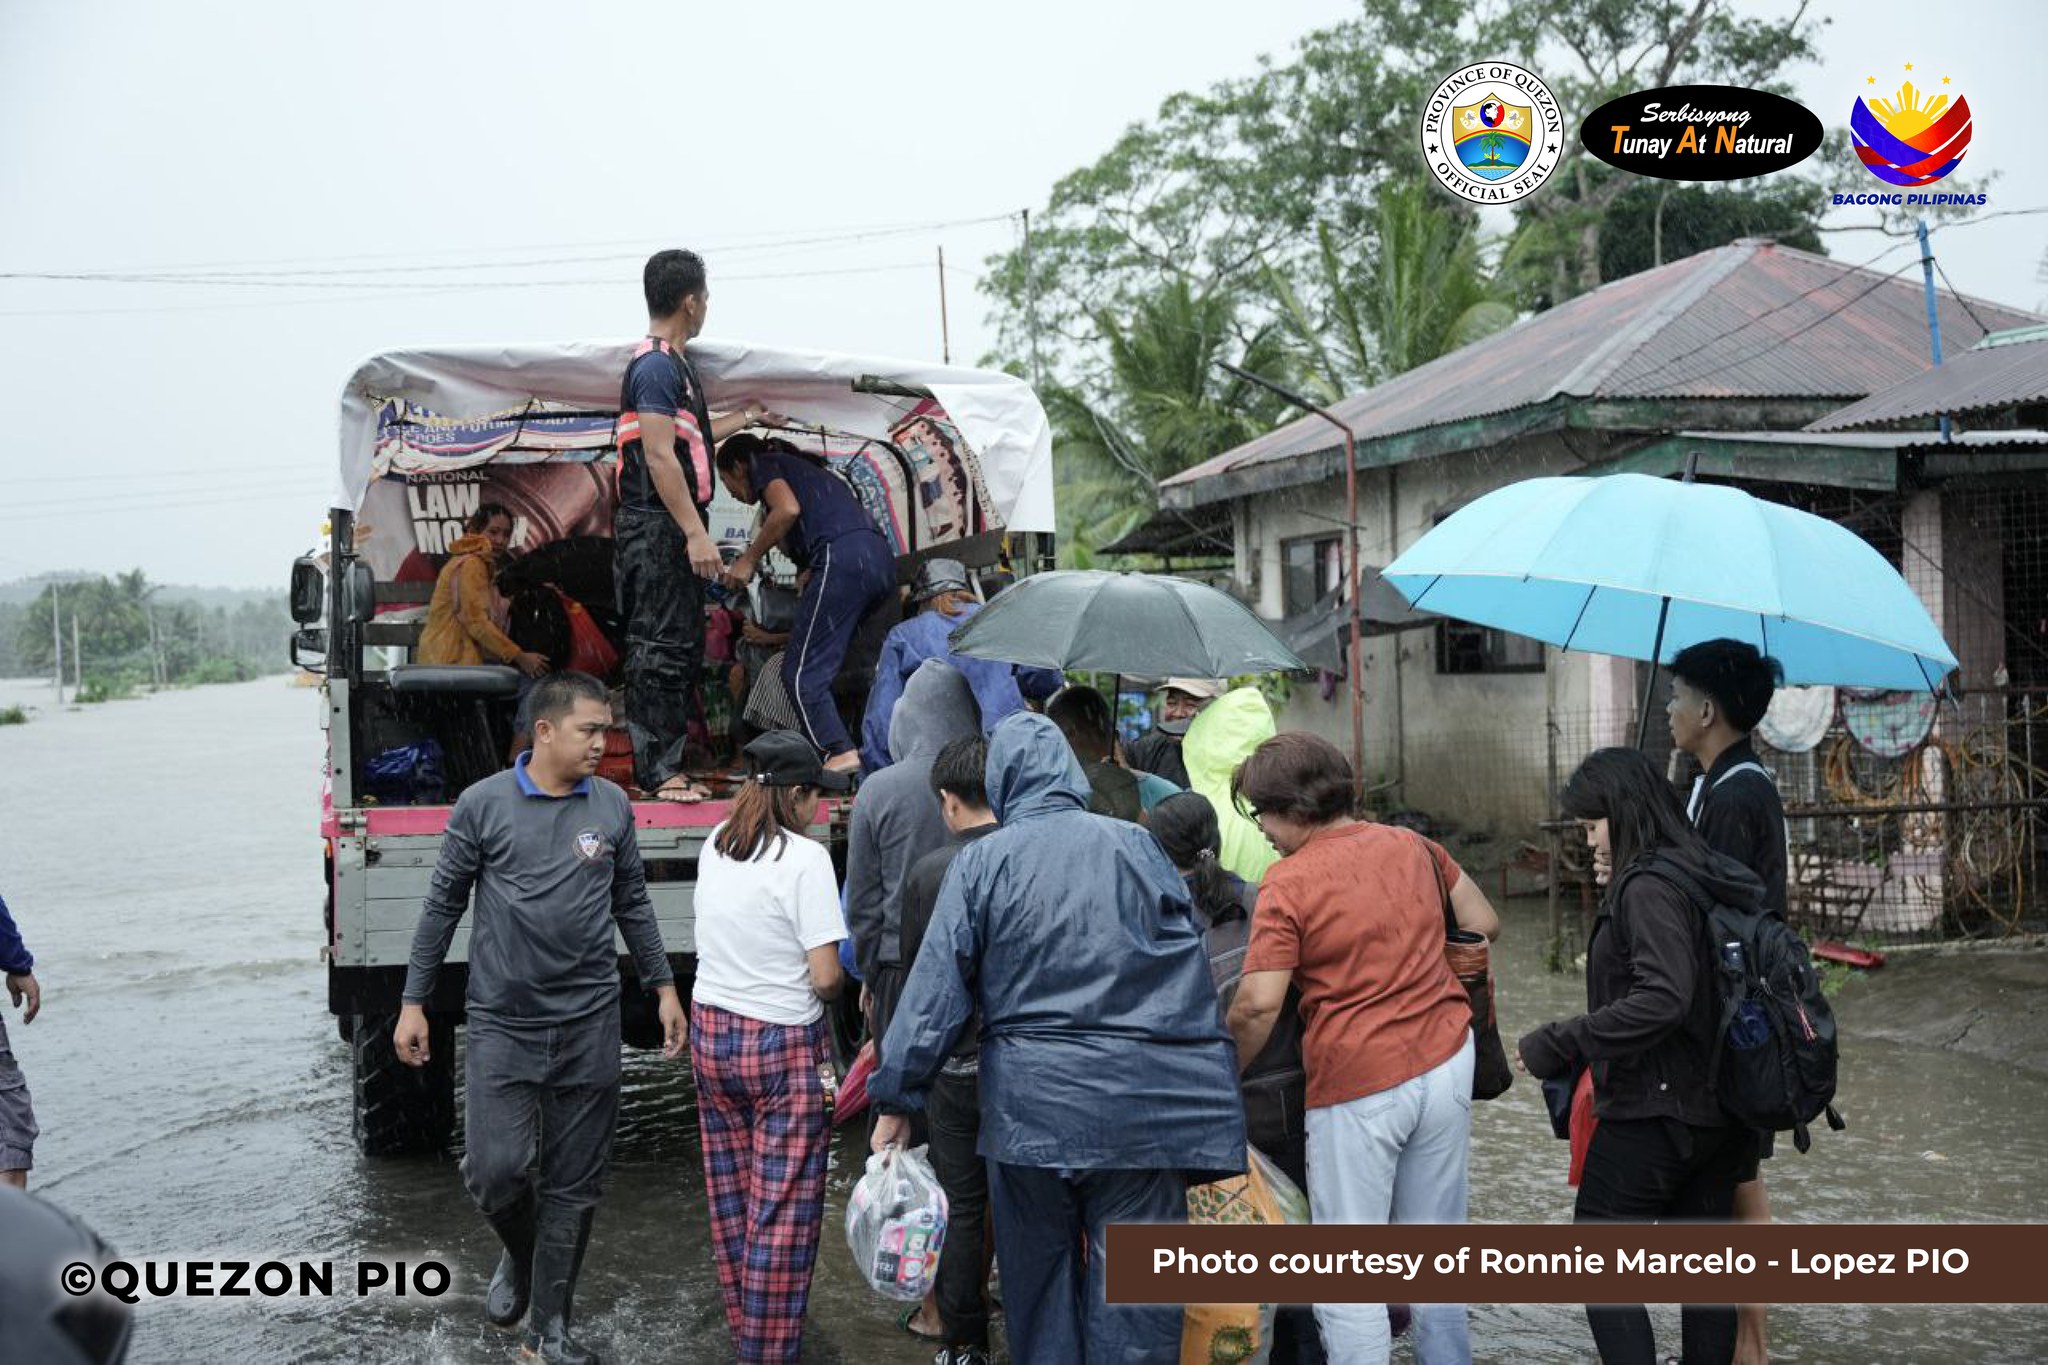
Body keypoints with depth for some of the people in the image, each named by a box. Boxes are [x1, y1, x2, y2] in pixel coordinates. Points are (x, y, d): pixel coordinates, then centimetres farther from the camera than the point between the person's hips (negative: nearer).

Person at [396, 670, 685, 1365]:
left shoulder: (612, 806, 4)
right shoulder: (484, 804, -4)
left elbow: (633, 905, 13)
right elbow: (443, 905, 2)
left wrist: (663, 987, 10)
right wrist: (414, 1003, 2)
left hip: (590, 1025, 2)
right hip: (503, 1024, -2)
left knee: (574, 1185, 6)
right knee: (493, 1170, -7)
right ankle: (519, 1252, 28)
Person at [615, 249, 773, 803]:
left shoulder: (671, 363, 19)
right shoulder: (656, 366, -14)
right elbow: (660, 456, -21)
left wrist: (746, 417, 43)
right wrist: (695, 533, -23)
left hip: (673, 530, 11)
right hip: (658, 530, -11)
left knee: (679, 648, 14)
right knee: (660, 648, -9)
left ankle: (665, 766, 20)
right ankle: (657, 772, -6)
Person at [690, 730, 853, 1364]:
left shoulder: (716, 846, 5)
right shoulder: (805, 859, -16)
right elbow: (825, 977, -17)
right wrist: (839, 984, 3)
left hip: (711, 1032, 7)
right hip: (782, 1044, -7)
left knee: (731, 1197, 16)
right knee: (782, 1210, 2)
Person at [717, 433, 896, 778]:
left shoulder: (764, 464, 13)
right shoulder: (807, 468, 37)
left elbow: (788, 509, -8)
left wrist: (749, 558, 0)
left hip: (842, 558, -9)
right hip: (881, 559, 9)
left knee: (802, 670, -6)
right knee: (834, 663, 12)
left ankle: (838, 753, -17)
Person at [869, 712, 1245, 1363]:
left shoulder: (981, 861, -1)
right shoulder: (1134, 844, 2)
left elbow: (934, 990, -3)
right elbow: (1190, 969, 4)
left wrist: (895, 1098, 5)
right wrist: (1208, 1102, 12)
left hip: (1029, 1106, 0)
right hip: (1137, 1106, 0)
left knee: (1038, 1276, 15)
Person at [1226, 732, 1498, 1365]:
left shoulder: (1288, 883, -13)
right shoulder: (1410, 846, 6)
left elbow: (1259, 1005, -20)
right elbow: (1484, 924, 15)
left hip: (1355, 1081, -6)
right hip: (1446, 1059, 6)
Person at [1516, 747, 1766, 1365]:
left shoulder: (1649, 886, -18)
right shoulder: (1711, 879, 9)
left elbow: (1661, 999, -29)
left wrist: (1558, 1044, -24)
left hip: (1651, 1110, -9)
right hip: (1720, 1113, 9)